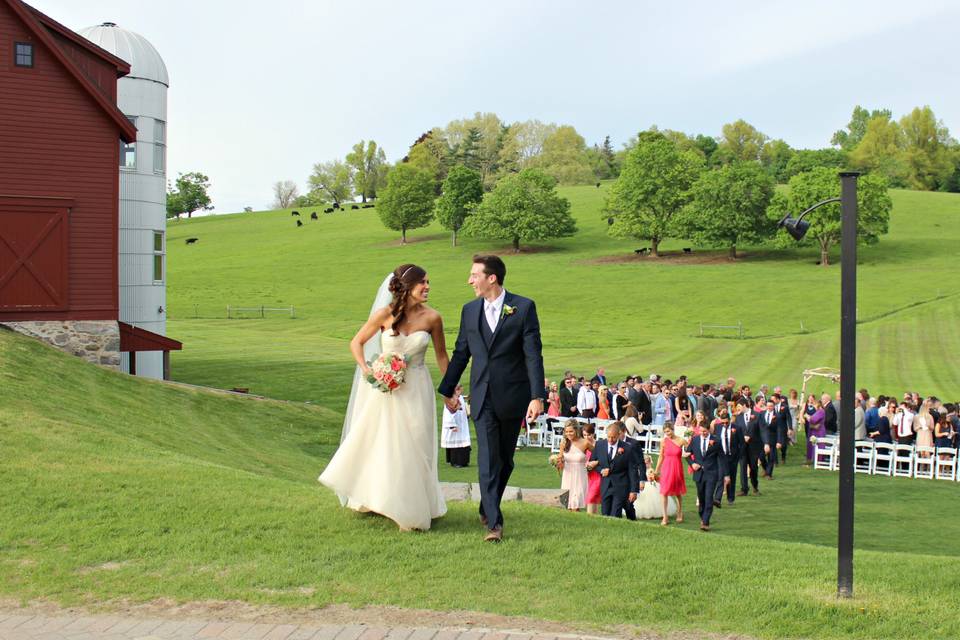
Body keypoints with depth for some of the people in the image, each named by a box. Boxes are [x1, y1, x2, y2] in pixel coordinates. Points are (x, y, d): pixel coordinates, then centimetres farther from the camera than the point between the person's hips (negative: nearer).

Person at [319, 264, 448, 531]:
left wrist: (450, 391, 6)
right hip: (385, 388, 0)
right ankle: (377, 498, 33)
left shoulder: (432, 318, -8)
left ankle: (412, 508, 18)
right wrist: (365, 369, -15)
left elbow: (441, 356, 4)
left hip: (416, 389, 0)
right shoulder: (385, 315, -11)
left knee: (413, 448, 4)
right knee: (379, 445, 11)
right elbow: (356, 342, 0)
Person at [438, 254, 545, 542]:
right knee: (488, 460, -8)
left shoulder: (523, 307, -4)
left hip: (512, 396, -2)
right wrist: (446, 390, 16)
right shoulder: (470, 310, 7)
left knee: (505, 460, 10)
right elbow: (460, 353, 15)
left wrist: (537, 396, -14)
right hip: (483, 397, 2)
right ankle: (494, 522, -9)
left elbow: (533, 354, -8)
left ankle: (487, 509, 29)